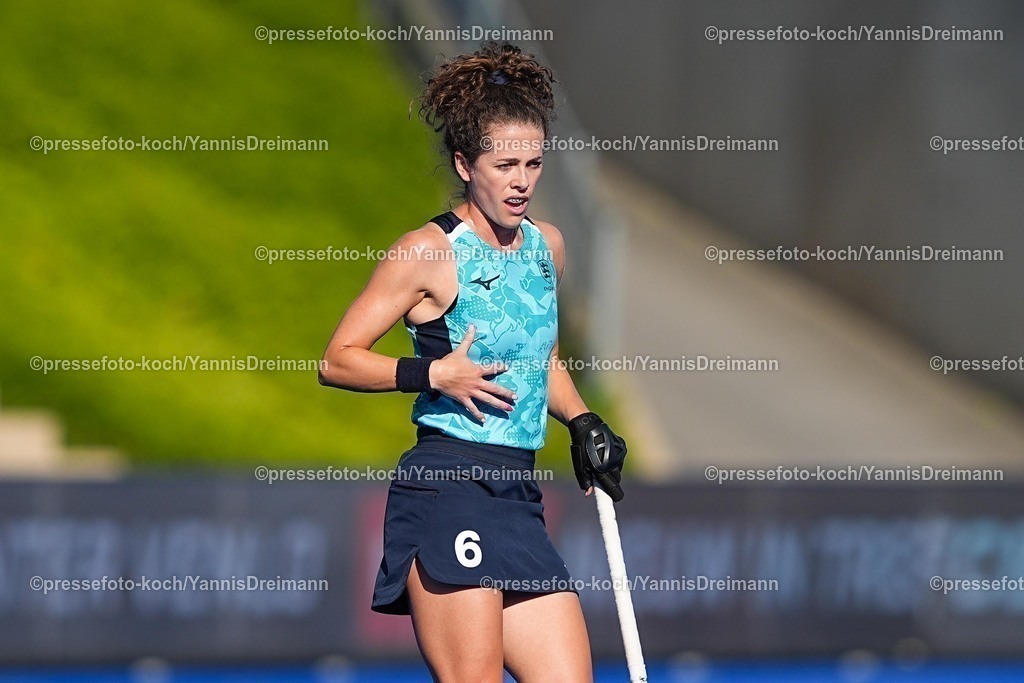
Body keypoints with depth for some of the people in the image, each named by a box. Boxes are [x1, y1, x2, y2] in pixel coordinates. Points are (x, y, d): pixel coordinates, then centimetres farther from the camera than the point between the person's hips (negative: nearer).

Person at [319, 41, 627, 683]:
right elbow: (337, 360, -3)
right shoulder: (429, 252, -5)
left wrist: (583, 424, 14)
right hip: (446, 488, -7)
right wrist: (434, 374, -14)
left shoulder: (547, 245, 15)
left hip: (519, 500, 7)